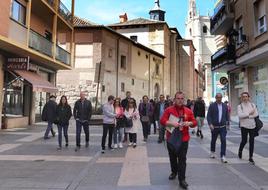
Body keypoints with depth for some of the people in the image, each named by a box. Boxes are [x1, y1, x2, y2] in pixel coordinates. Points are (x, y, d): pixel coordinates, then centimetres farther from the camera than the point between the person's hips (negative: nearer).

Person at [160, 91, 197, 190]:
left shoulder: (188, 111, 3)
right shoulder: (168, 109, -3)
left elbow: (194, 122, 6)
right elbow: (162, 120, -11)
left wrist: (189, 123, -16)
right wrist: (171, 123, -27)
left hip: (183, 139, 0)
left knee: (182, 159, -1)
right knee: (172, 157, 15)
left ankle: (182, 179, 5)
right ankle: (174, 172, 38)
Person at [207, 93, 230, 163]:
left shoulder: (225, 106, 6)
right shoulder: (212, 106, -4)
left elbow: (227, 116, 13)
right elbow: (208, 116, -8)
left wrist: (227, 124, 10)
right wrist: (210, 124, -19)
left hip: (223, 127, 2)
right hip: (214, 127, -1)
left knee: (223, 141, -8)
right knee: (213, 140, 14)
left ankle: (223, 156, -4)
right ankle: (212, 152, 36)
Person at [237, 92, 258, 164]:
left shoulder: (253, 105, 8)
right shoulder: (240, 106, -1)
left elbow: (256, 114, -4)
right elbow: (240, 115, -16)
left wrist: (246, 116, -12)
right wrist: (249, 113, -15)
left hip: (252, 125, 2)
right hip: (244, 126, -2)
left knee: (251, 141, 2)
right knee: (244, 141, 2)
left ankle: (251, 157, 11)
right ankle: (240, 151, 32)